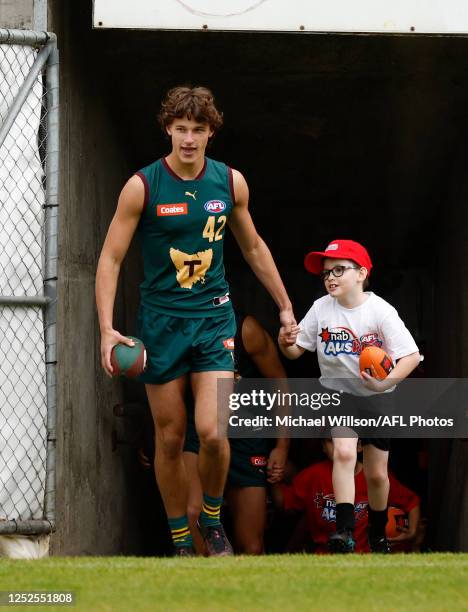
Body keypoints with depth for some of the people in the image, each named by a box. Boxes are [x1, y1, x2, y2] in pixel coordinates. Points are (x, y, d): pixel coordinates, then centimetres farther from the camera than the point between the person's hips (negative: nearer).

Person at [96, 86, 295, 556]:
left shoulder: (230, 182, 2)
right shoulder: (142, 187, -8)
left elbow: (254, 248, 17)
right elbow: (110, 258, -5)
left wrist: (285, 307, 21)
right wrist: (107, 329, -15)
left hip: (214, 317, 1)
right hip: (161, 320, -1)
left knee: (212, 432, -13)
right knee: (170, 439, 3)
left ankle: (212, 520, 13)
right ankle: (180, 540, 17)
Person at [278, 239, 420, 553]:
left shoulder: (380, 311, -18)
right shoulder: (321, 308, -9)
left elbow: (412, 356, -21)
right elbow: (297, 350, 0)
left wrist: (386, 382, -36)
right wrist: (286, 343, -24)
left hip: (375, 398, -1)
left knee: (377, 474, 8)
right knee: (344, 452, -25)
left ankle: (378, 534, 33)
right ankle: (345, 531, -28)